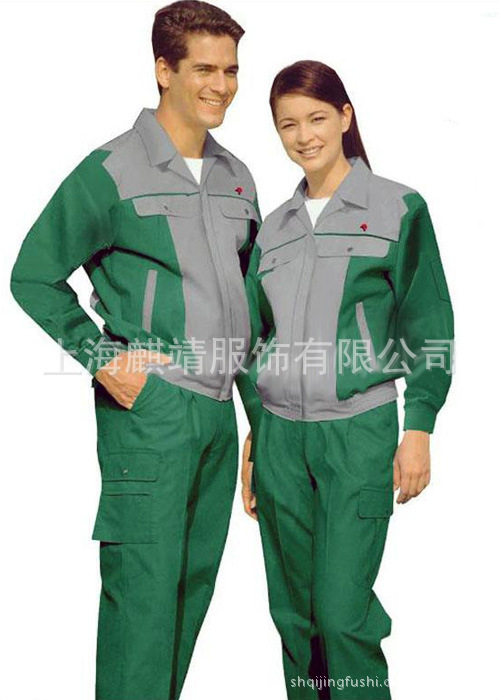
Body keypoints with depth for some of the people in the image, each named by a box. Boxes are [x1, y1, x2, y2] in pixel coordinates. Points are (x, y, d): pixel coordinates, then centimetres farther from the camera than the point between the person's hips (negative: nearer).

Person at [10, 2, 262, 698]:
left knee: (195, 581, 14)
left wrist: (261, 408, 15)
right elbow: (34, 275, -3)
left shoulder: (236, 176, 14)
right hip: (148, 406, -7)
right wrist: (104, 358, -10)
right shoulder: (112, 171, -7)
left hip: (217, 408, 7)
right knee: (144, 588, -4)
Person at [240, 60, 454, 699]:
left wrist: (419, 430, -6)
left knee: (342, 613, -6)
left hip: (358, 430, -4)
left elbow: (427, 328, 0)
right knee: (293, 615, 10)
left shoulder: (399, 209, 0)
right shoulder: (274, 227, 13)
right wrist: (252, 442, 14)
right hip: (279, 435, 5)